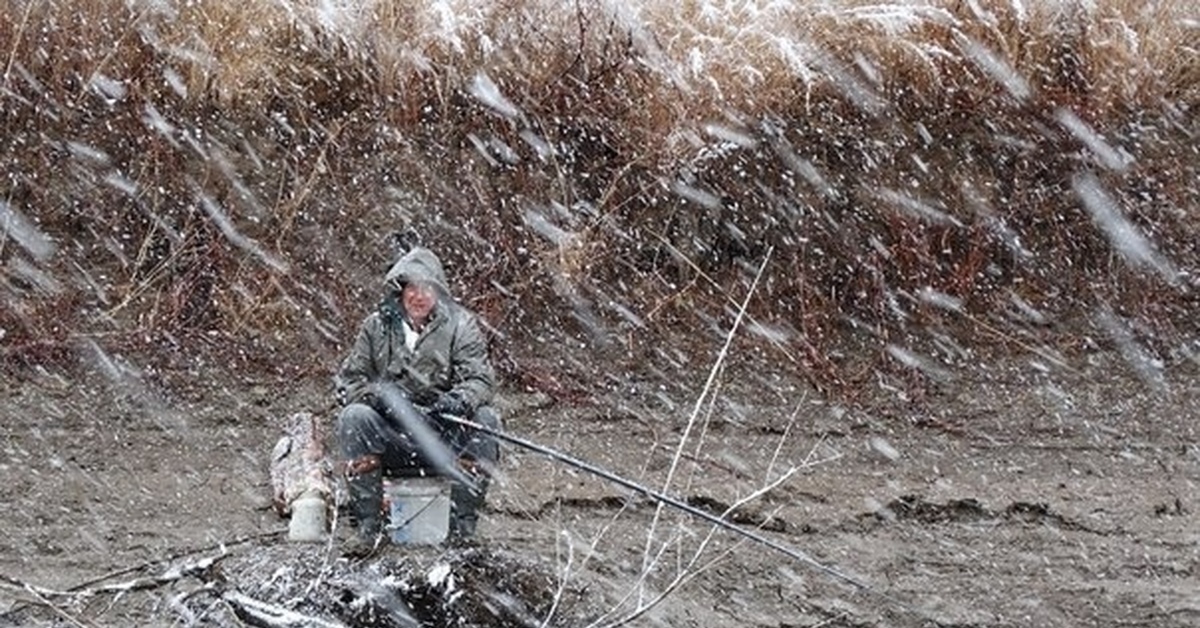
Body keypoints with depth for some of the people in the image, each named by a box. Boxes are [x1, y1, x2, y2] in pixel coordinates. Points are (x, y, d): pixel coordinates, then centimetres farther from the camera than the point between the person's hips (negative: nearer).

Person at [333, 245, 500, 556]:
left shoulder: (460, 324, 5)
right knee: (352, 417, -27)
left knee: (485, 419, -28)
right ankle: (368, 525, -23)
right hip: (390, 436, 0)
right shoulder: (377, 327, 8)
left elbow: (480, 379, -5)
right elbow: (347, 380, 6)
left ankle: (462, 525, -22)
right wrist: (374, 394, -18)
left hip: (445, 442, 0)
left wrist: (459, 400, -28)